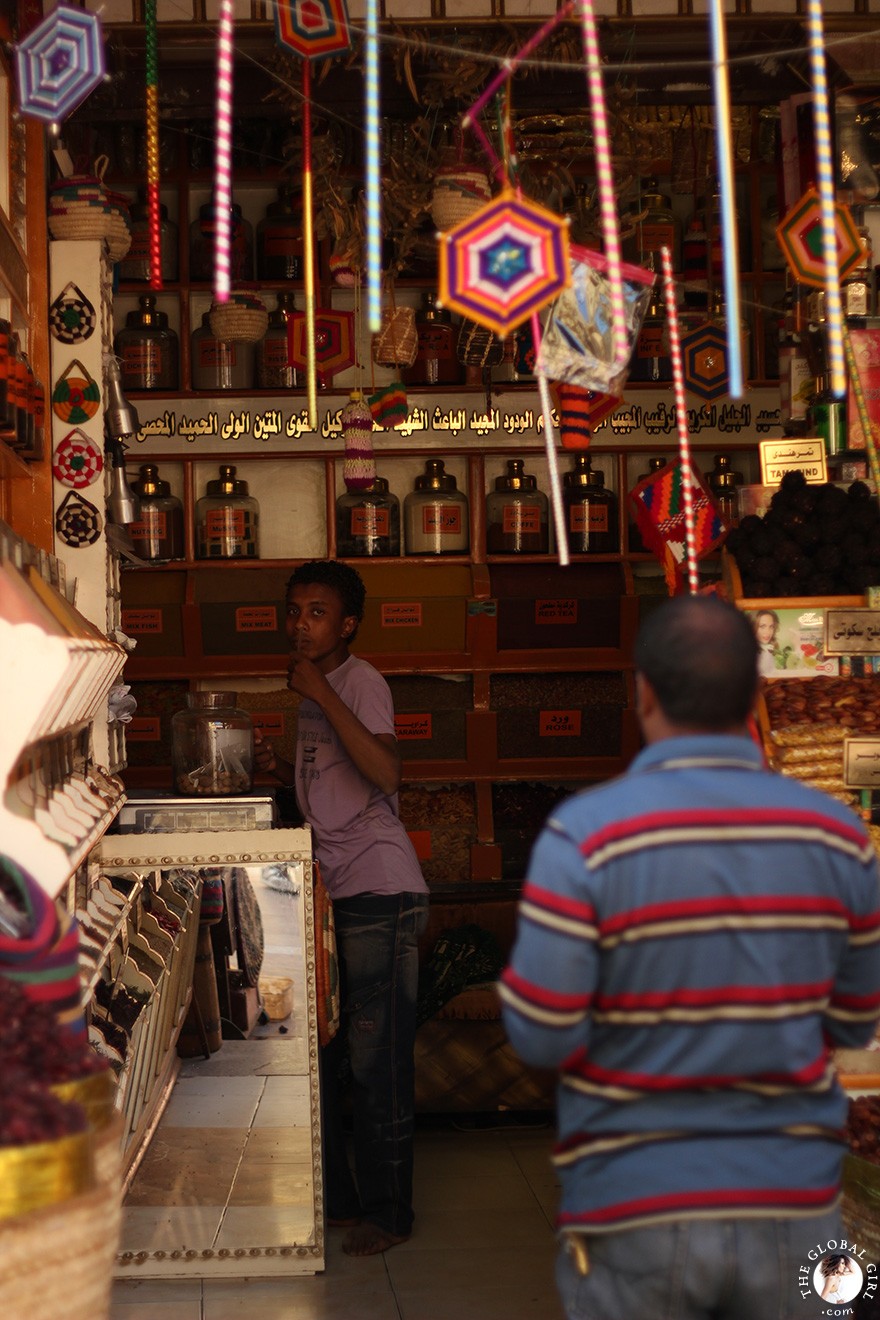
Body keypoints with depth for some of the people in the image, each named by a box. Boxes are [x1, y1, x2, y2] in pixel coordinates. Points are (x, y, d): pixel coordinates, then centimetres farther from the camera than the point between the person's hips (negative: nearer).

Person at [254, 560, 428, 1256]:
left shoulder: (361, 681, -11)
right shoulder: (313, 690, 16)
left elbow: (385, 771, -29)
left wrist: (320, 694, -23)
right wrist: (281, 768, 9)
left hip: (381, 892, -9)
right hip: (333, 893, 9)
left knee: (377, 1056, -2)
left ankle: (387, 1209, 11)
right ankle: (333, 1196, 26)